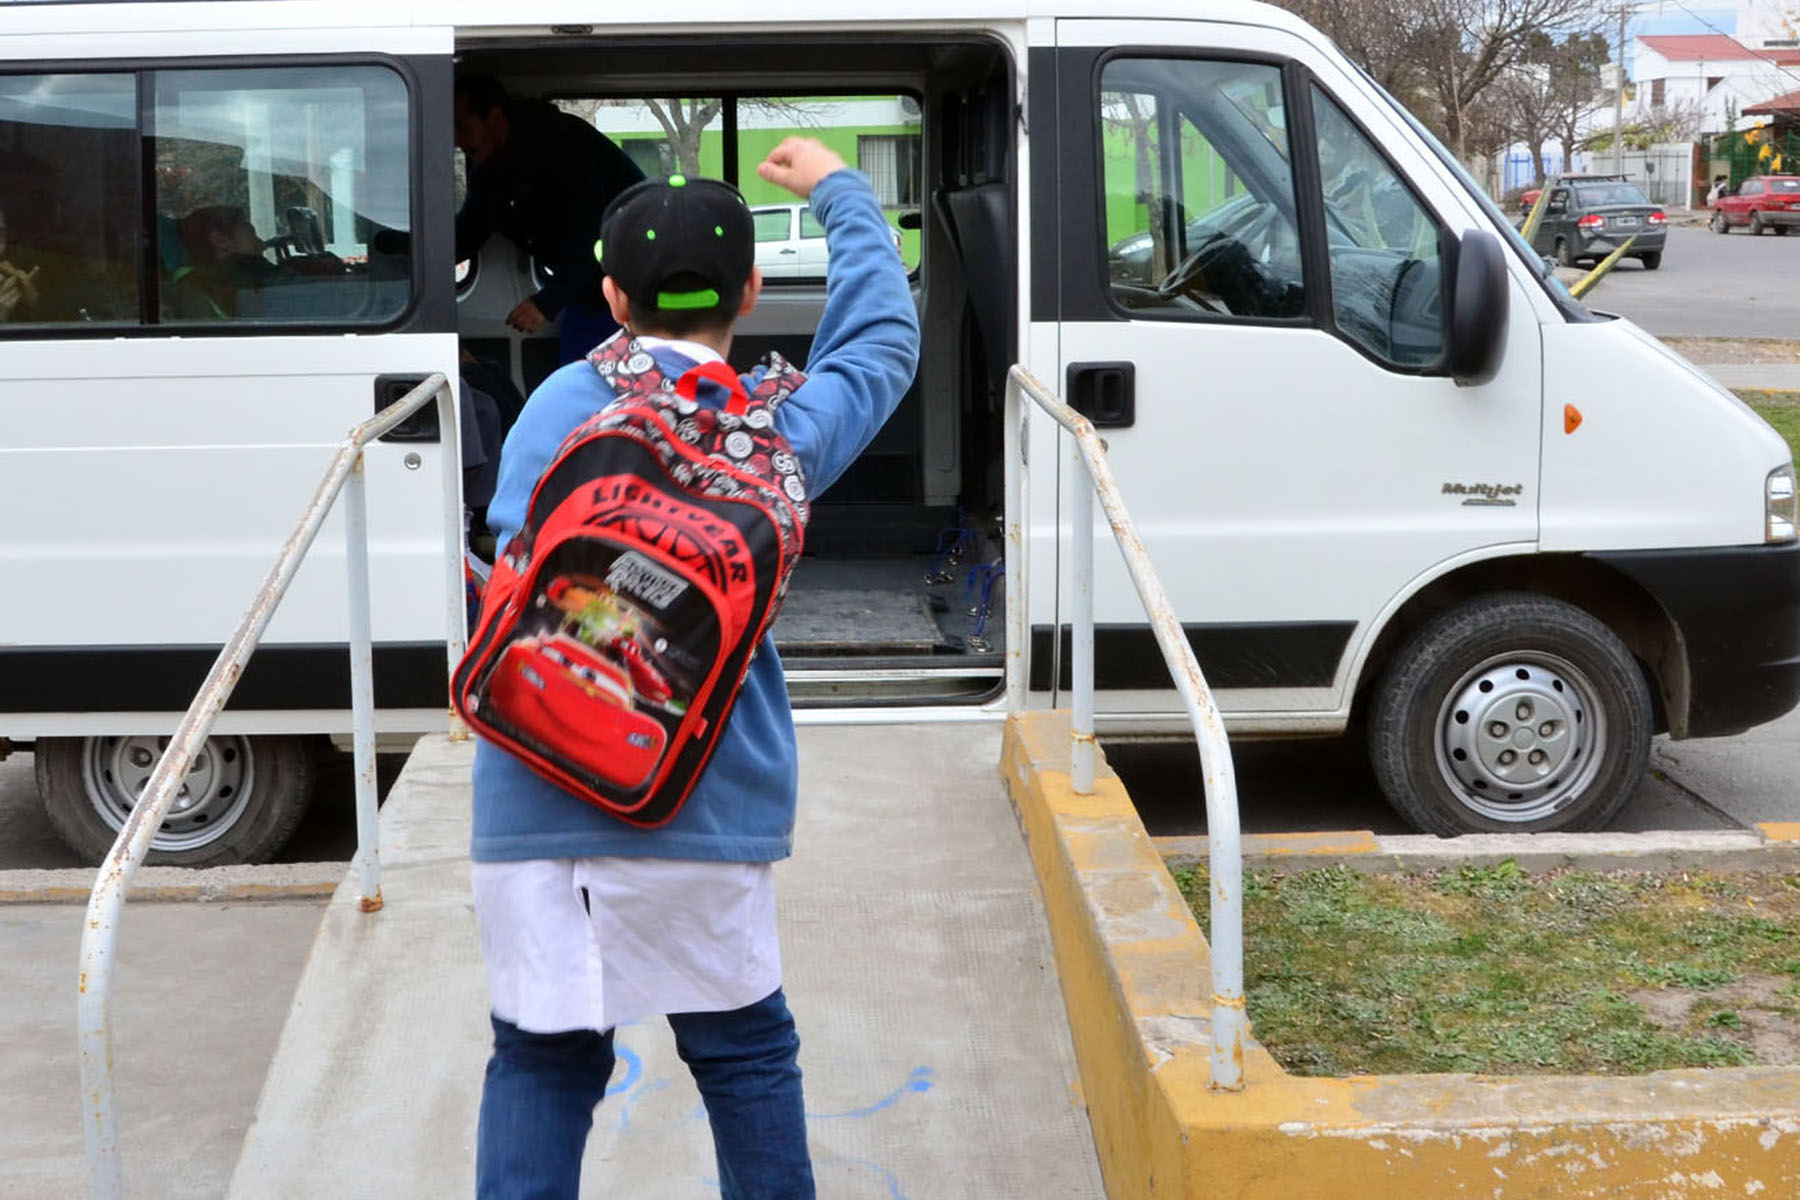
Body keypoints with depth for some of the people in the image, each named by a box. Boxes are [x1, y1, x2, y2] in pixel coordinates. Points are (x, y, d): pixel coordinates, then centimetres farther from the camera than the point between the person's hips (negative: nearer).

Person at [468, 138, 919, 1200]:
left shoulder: (554, 407, 6)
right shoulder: (776, 431, 4)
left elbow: (513, 559, 9)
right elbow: (884, 339, 21)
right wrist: (839, 192, 33)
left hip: (529, 804, 1)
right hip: (694, 808, -1)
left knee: (541, 1058, 10)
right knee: (744, 1052, 13)